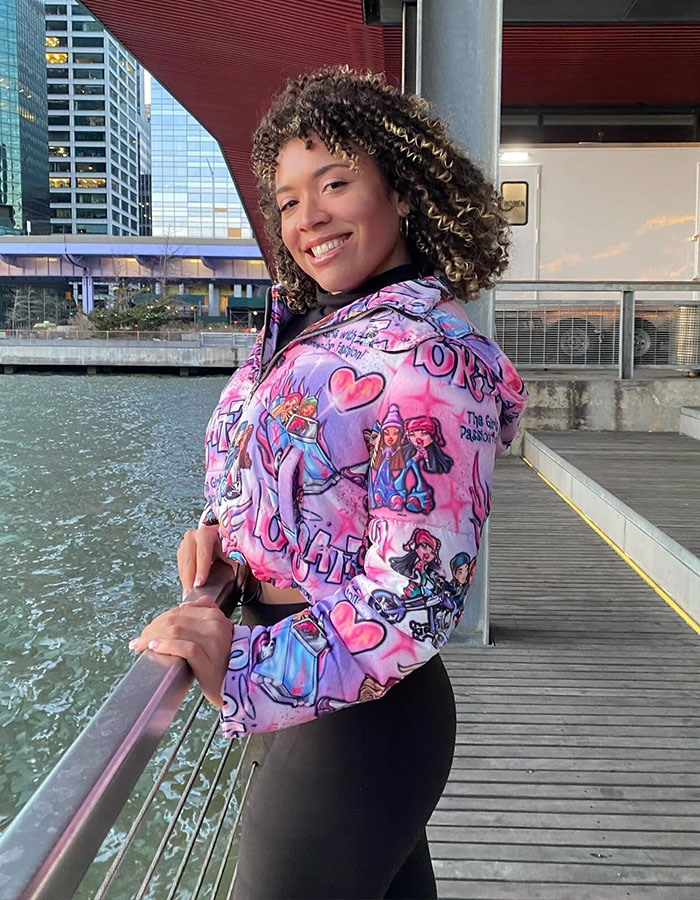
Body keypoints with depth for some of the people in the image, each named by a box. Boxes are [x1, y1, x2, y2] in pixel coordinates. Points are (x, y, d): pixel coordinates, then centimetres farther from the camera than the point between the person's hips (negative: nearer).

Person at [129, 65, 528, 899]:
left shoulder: (427, 354, -21)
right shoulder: (315, 326, 5)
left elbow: (414, 598, -24)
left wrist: (247, 664, -31)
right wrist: (219, 530, -2)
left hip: (360, 715, -8)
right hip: (313, 696, 8)